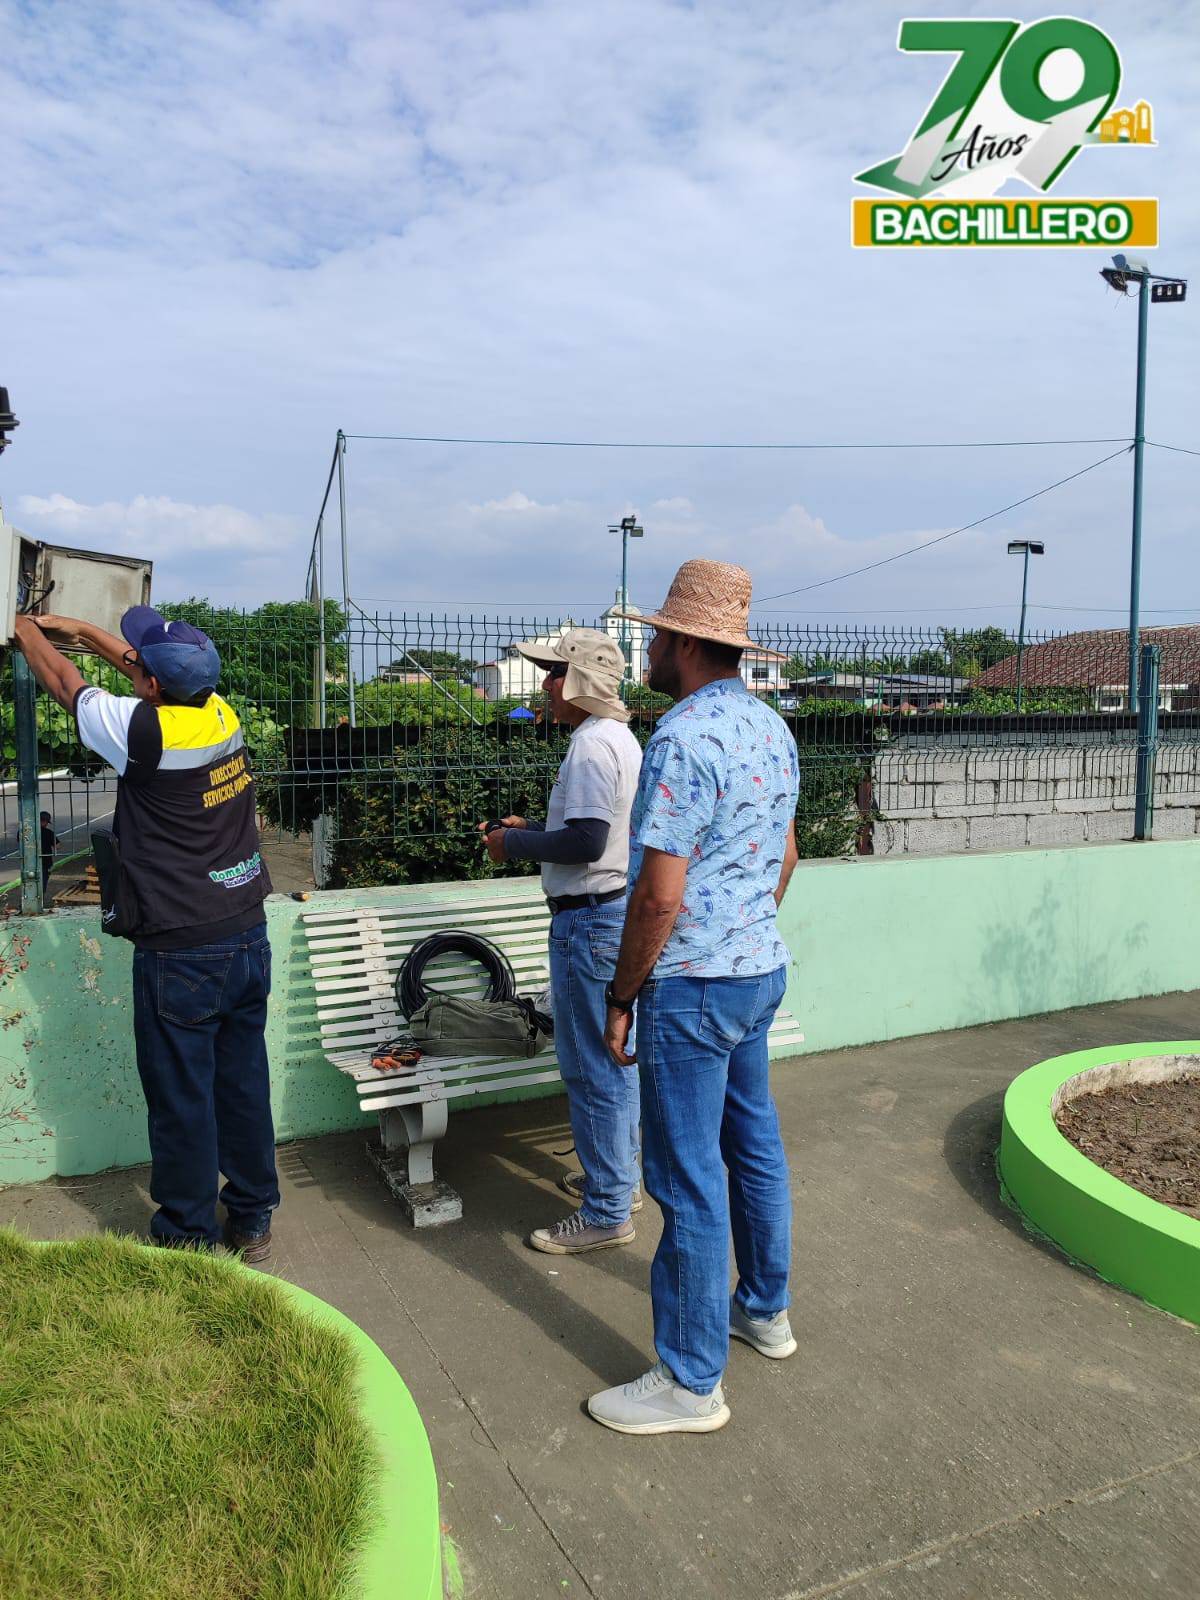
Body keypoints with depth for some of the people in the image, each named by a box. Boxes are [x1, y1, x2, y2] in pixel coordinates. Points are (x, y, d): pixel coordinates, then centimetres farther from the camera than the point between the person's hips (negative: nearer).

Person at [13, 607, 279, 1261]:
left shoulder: (143, 730, -16)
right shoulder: (221, 713, 0)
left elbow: (63, 679, 3)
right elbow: (149, 672, 21)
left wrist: (27, 630, 23)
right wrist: (79, 628, 33)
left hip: (181, 955, -7)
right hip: (250, 939, 7)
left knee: (181, 1099, 9)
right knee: (244, 1084, 16)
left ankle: (189, 1236, 24)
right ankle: (252, 1220, 30)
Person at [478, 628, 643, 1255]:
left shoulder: (591, 745, -19)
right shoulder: (620, 738, 13)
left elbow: (584, 842, -25)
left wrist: (514, 844, -12)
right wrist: (531, 828, 13)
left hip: (590, 921, -11)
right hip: (617, 913, 11)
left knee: (591, 1068, -1)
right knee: (613, 1057, 20)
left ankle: (606, 1212, 10)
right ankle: (620, 1175, 34)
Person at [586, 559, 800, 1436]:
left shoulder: (684, 738, -21)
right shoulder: (772, 727, 7)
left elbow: (659, 895, -23)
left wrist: (621, 999, -12)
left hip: (693, 983, -9)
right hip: (762, 968, 9)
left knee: (690, 1176, 2)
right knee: (754, 1143, 21)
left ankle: (692, 1380, 16)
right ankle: (765, 1309, 40)